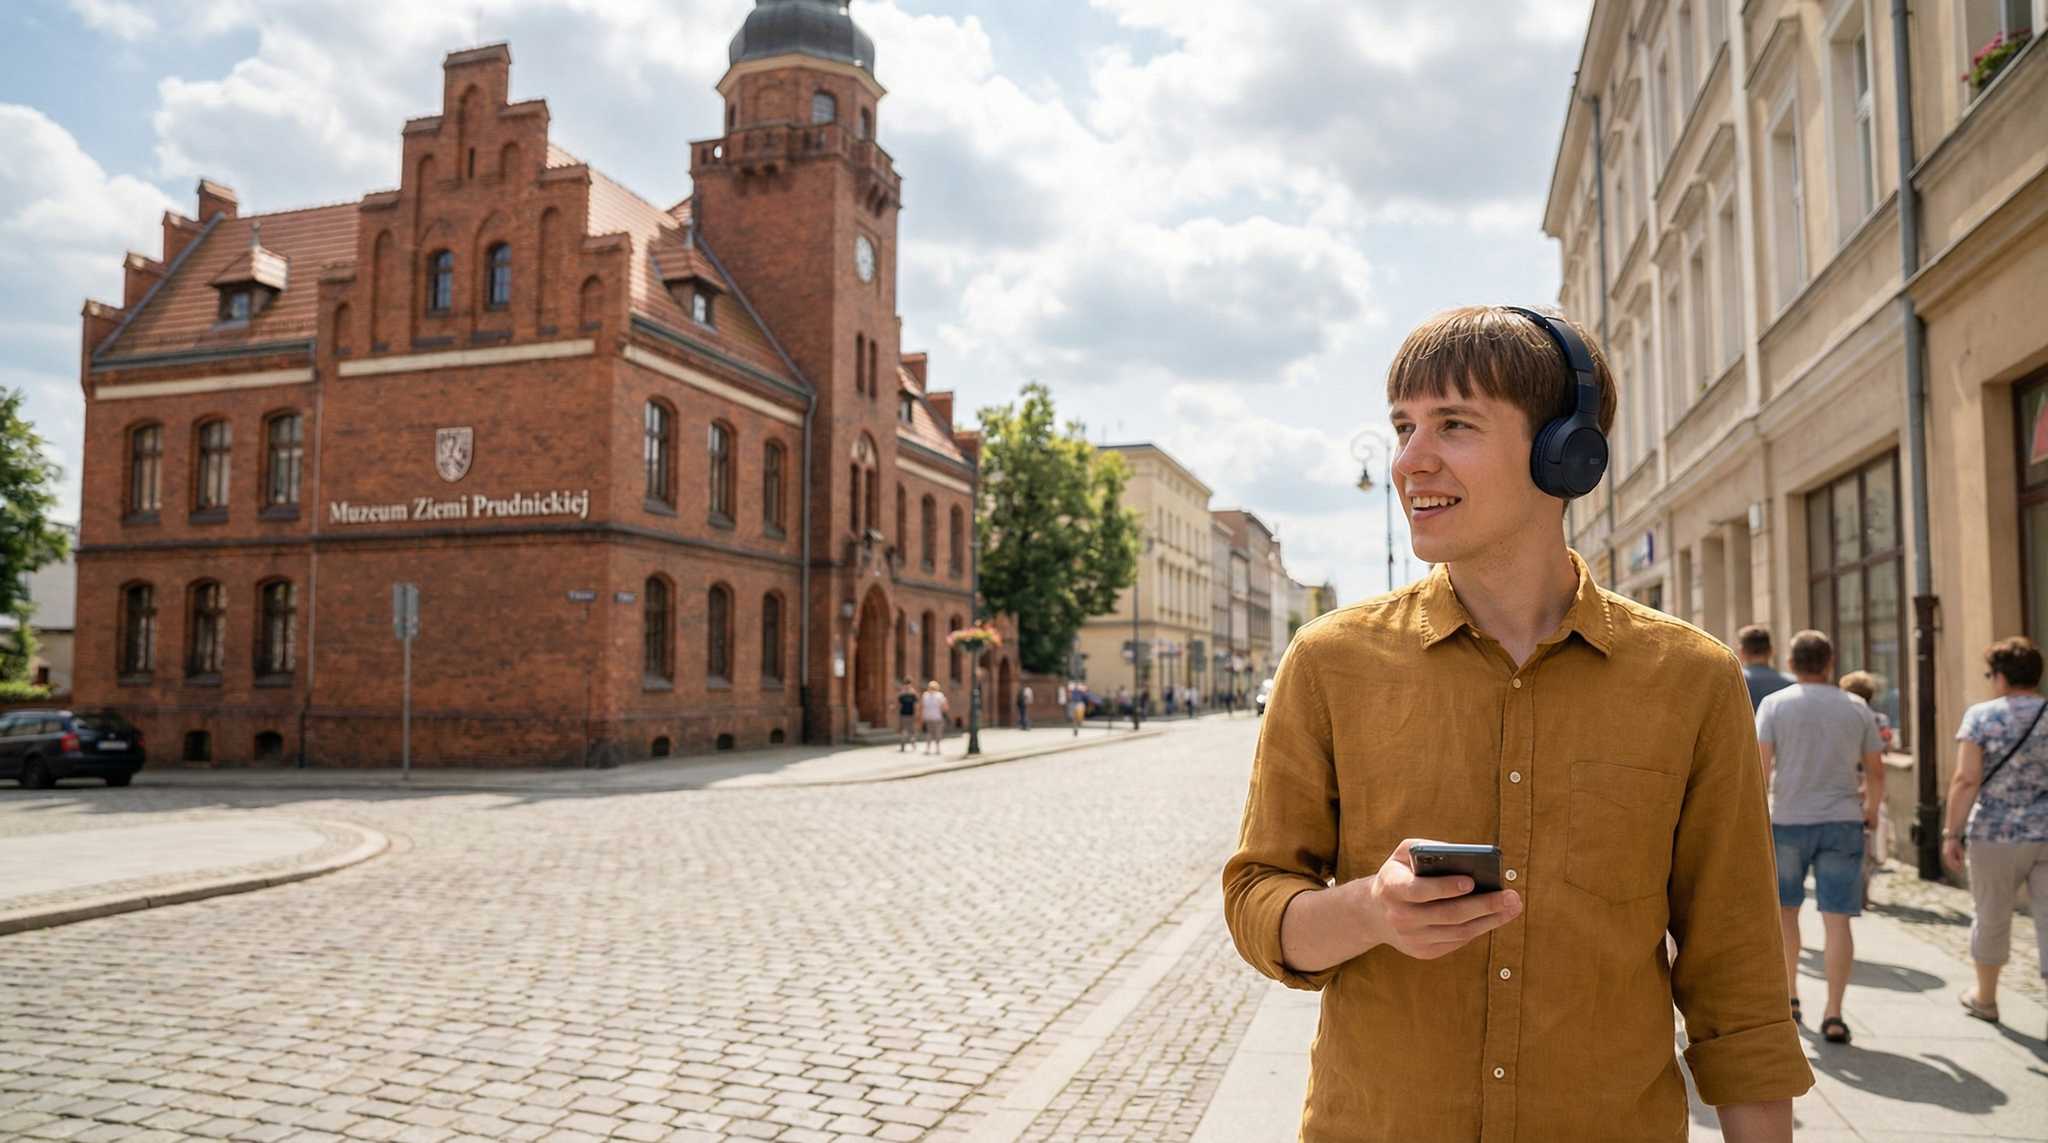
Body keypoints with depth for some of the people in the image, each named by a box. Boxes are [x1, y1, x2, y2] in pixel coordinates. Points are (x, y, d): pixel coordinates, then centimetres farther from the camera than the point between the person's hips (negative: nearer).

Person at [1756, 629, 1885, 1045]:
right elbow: (1876, 771, 8)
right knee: (1837, 918, 1)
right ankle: (1833, 1013, -4)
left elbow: (1761, 767, -11)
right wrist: (1872, 809, 25)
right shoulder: (1856, 708, 5)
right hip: (1842, 823, 1)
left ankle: (1788, 995, 25)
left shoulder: (1775, 704, -2)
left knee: (1785, 908, 17)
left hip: (1788, 822, -1)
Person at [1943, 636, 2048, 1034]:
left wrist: (1951, 833, -8)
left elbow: (1967, 780, -13)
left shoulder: (1981, 716, -7)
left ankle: (1985, 998, 32)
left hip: (1997, 837, -2)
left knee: (1992, 919, 14)